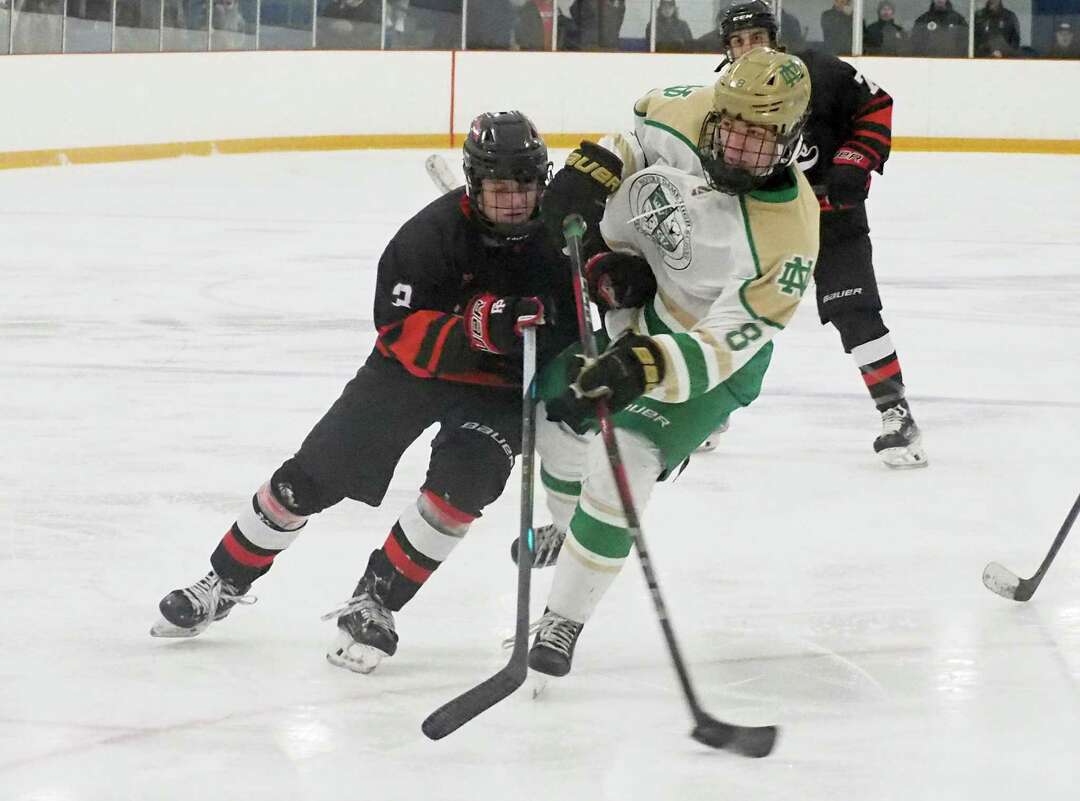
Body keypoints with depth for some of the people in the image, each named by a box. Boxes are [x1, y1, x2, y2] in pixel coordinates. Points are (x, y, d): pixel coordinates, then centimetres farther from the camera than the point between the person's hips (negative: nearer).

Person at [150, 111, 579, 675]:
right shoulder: (433, 234, -25)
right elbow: (401, 334, -28)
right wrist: (474, 332, -43)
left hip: (500, 388, 0)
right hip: (416, 368, 0)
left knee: (461, 479, -27)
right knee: (311, 475, 1)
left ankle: (375, 602, -12)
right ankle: (224, 581, 21)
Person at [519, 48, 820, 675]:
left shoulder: (787, 235, -36)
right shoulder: (684, 117, -24)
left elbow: (722, 346, -36)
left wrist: (642, 367, -50)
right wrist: (607, 252, -8)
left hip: (710, 348, -6)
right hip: (636, 299, 6)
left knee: (622, 469, -18)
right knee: (560, 418, 20)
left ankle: (564, 621, -1)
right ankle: (570, 529, 53)